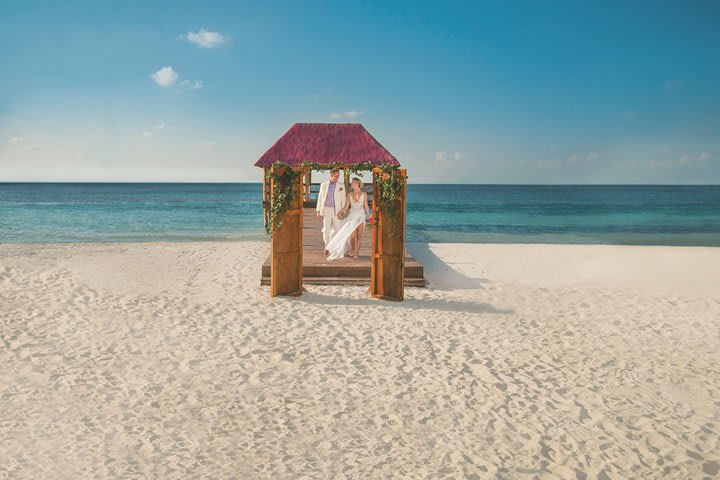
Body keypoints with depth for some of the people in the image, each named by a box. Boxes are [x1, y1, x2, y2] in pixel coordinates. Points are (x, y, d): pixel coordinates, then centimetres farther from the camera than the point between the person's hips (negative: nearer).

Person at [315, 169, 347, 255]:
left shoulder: (341, 186, -1)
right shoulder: (323, 185, 2)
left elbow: (343, 200, -1)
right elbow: (320, 198, 6)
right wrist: (318, 211, 2)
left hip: (336, 211, 1)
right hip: (326, 210, -1)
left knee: (338, 229, 2)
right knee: (326, 230, -9)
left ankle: (329, 237, 32)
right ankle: (327, 246, 12)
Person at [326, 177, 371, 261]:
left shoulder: (364, 194, 2)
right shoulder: (349, 194, 6)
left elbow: (366, 206, 4)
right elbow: (346, 207, 7)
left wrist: (369, 217, -1)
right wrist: (339, 212, -6)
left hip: (361, 216, 0)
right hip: (352, 216, 0)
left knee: (359, 235, -3)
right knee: (353, 235, -10)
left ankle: (356, 253, 7)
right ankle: (352, 249, 16)